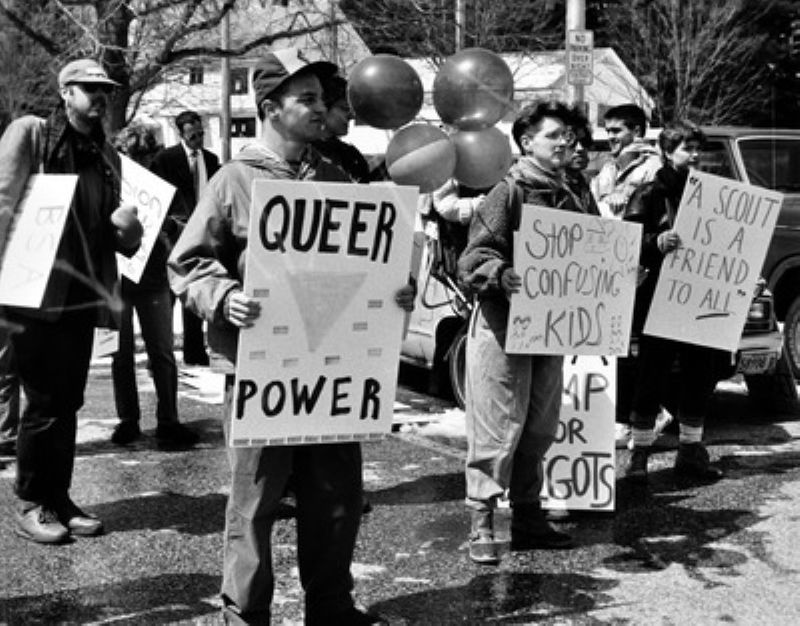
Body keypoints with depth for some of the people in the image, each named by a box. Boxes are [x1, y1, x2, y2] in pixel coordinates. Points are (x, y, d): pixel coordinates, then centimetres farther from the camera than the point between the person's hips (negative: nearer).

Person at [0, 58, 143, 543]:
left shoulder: (108, 156, 13)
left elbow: (122, 241, 17)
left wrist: (128, 226, -7)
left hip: (83, 296, 5)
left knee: (68, 402, 11)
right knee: (44, 402, 0)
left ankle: (58, 497, 22)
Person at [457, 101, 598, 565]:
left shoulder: (569, 201, 14)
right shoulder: (507, 194, -7)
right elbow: (473, 260, -15)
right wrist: (502, 276, -34)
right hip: (503, 324, -7)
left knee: (539, 430, 11)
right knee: (498, 430, -4)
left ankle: (529, 518, 23)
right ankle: (481, 523, 5)